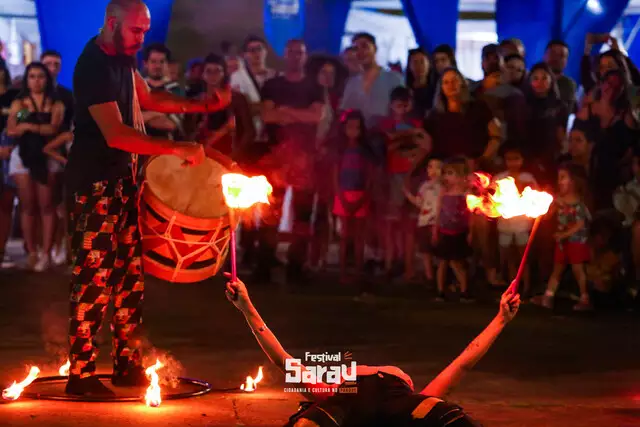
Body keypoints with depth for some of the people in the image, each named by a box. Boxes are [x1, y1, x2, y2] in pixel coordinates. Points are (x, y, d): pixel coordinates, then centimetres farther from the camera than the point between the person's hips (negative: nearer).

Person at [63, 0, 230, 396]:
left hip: (123, 177, 9)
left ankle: (128, 363, 16)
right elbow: (116, 134, -28)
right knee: (94, 276, -9)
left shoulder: (123, 57, 8)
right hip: (94, 183, -9)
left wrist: (203, 106, 13)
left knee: (130, 272, 9)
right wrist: (178, 149, -29)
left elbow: (147, 98, 24)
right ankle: (81, 373, -4)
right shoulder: (93, 67, -21)